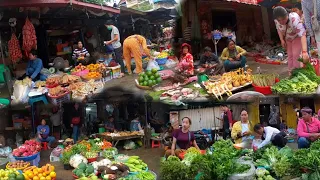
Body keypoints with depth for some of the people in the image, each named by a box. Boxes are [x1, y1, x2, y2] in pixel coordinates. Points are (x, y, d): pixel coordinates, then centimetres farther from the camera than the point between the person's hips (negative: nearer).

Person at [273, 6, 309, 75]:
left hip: (297, 37, -5)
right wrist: (282, 40, -9)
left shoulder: (294, 19, -44)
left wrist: (304, 52, -63)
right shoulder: (276, 20, -27)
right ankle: (290, 72, 21)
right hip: (287, 38, 5)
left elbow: (302, 34, -53)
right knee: (290, 55, 10)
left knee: (295, 54, -10)